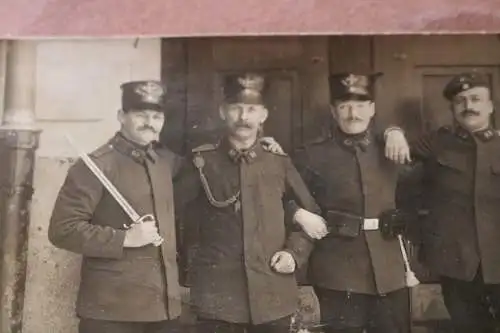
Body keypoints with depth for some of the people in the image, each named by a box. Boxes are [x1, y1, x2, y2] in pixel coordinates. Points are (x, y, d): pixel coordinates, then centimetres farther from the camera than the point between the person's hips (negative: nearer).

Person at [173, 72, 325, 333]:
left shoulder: (279, 163, 5)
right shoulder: (202, 163, -2)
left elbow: (311, 213, 14)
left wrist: (295, 252, 1)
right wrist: (194, 255, 4)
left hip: (273, 295, 2)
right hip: (217, 294, -2)